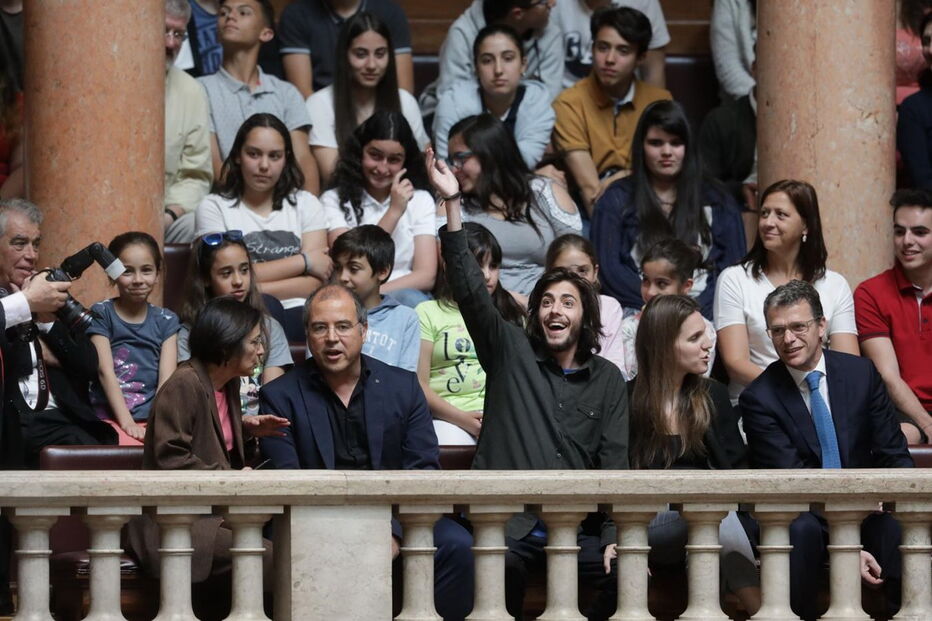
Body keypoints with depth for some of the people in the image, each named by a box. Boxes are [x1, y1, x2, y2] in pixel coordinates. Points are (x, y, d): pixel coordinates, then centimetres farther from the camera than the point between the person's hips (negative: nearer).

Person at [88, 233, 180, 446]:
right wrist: (127, 422, -16)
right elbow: (106, 372, -5)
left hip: (152, 418, 3)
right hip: (110, 418, -3)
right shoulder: (101, 314, 6)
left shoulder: (165, 321, 15)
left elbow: (167, 377, 3)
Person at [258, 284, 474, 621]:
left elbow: (424, 470, 4)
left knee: (456, 545, -26)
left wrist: (394, 531, -15)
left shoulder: (403, 387, 11)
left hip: (395, 519, 2)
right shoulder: (280, 397, 5)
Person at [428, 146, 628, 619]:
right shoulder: (511, 352, 11)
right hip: (509, 523, -2)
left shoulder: (607, 379, 16)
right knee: (501, 564, -35)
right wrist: (452, 204, -12)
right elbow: (471, 293, -2)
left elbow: (615, 459, 8)